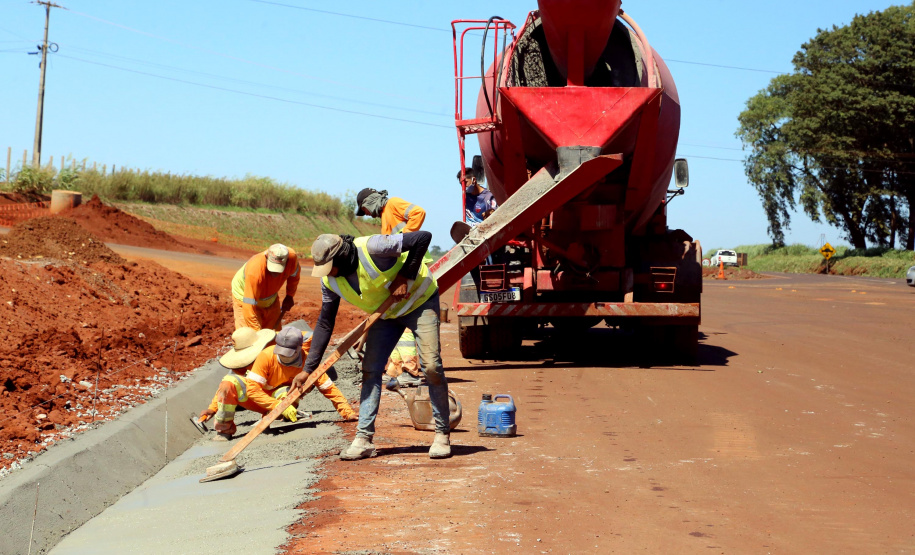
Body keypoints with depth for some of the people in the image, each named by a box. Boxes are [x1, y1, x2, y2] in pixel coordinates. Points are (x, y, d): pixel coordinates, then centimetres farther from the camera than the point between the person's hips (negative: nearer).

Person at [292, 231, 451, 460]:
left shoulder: (371, 248, -35)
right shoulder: (330, 282, -13)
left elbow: (423, 237, -32)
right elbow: (324, 324, -4)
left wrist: (404, 277, -30)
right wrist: (308, 368, -7)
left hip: (419, 300, -6)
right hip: (386, 312, 6)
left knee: (431, 366, -15)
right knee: (370, 370, -5)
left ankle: (442, 434, -3)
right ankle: (363, 439, -2)